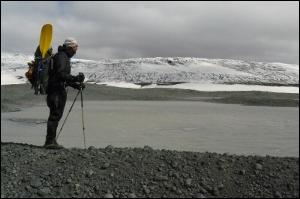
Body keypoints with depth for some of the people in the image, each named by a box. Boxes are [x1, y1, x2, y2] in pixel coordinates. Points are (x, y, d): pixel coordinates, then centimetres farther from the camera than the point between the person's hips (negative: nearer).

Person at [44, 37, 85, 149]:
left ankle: (51, 141, 18)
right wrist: (75, 78, -31)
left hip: (60, 90, 10)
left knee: (56, 115, 12)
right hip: (56, 90, -10)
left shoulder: (65, 57, 22)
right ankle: (50, 141, -7)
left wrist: (76, 84, 19)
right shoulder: (61, 57, -11)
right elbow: (60, 74, -25)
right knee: (55, 115, -10)